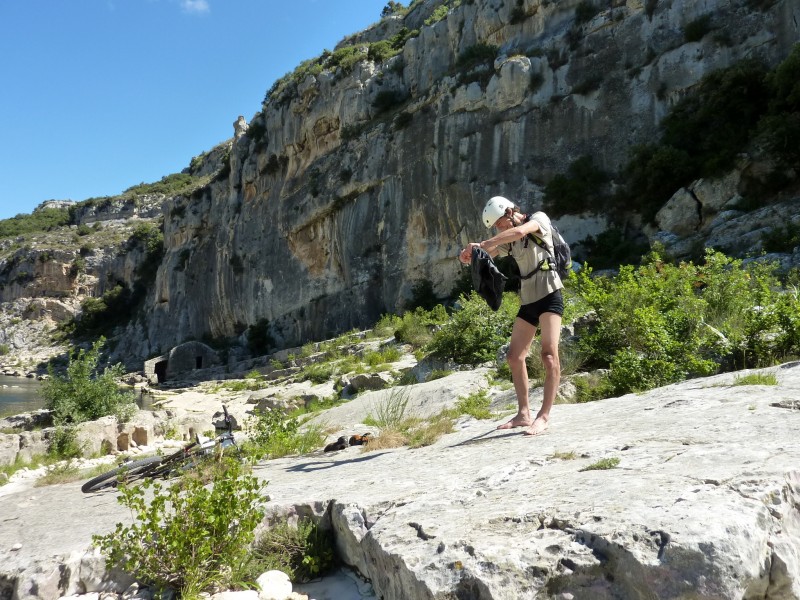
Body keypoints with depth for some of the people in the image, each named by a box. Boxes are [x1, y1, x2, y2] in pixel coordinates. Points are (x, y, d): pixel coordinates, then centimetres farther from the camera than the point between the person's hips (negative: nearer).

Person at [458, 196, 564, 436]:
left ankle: (544, 415, -16)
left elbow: (520, 231, -24)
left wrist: (481, 244, -25)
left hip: (548, 294, -8)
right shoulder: (508, 241, 16)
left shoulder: (539, 218, -3)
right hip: (527, 300, 8)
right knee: (514, 357, 4)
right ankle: (524, 414, 10)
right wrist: (469, 253, -14)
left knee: (549, 354, -17)